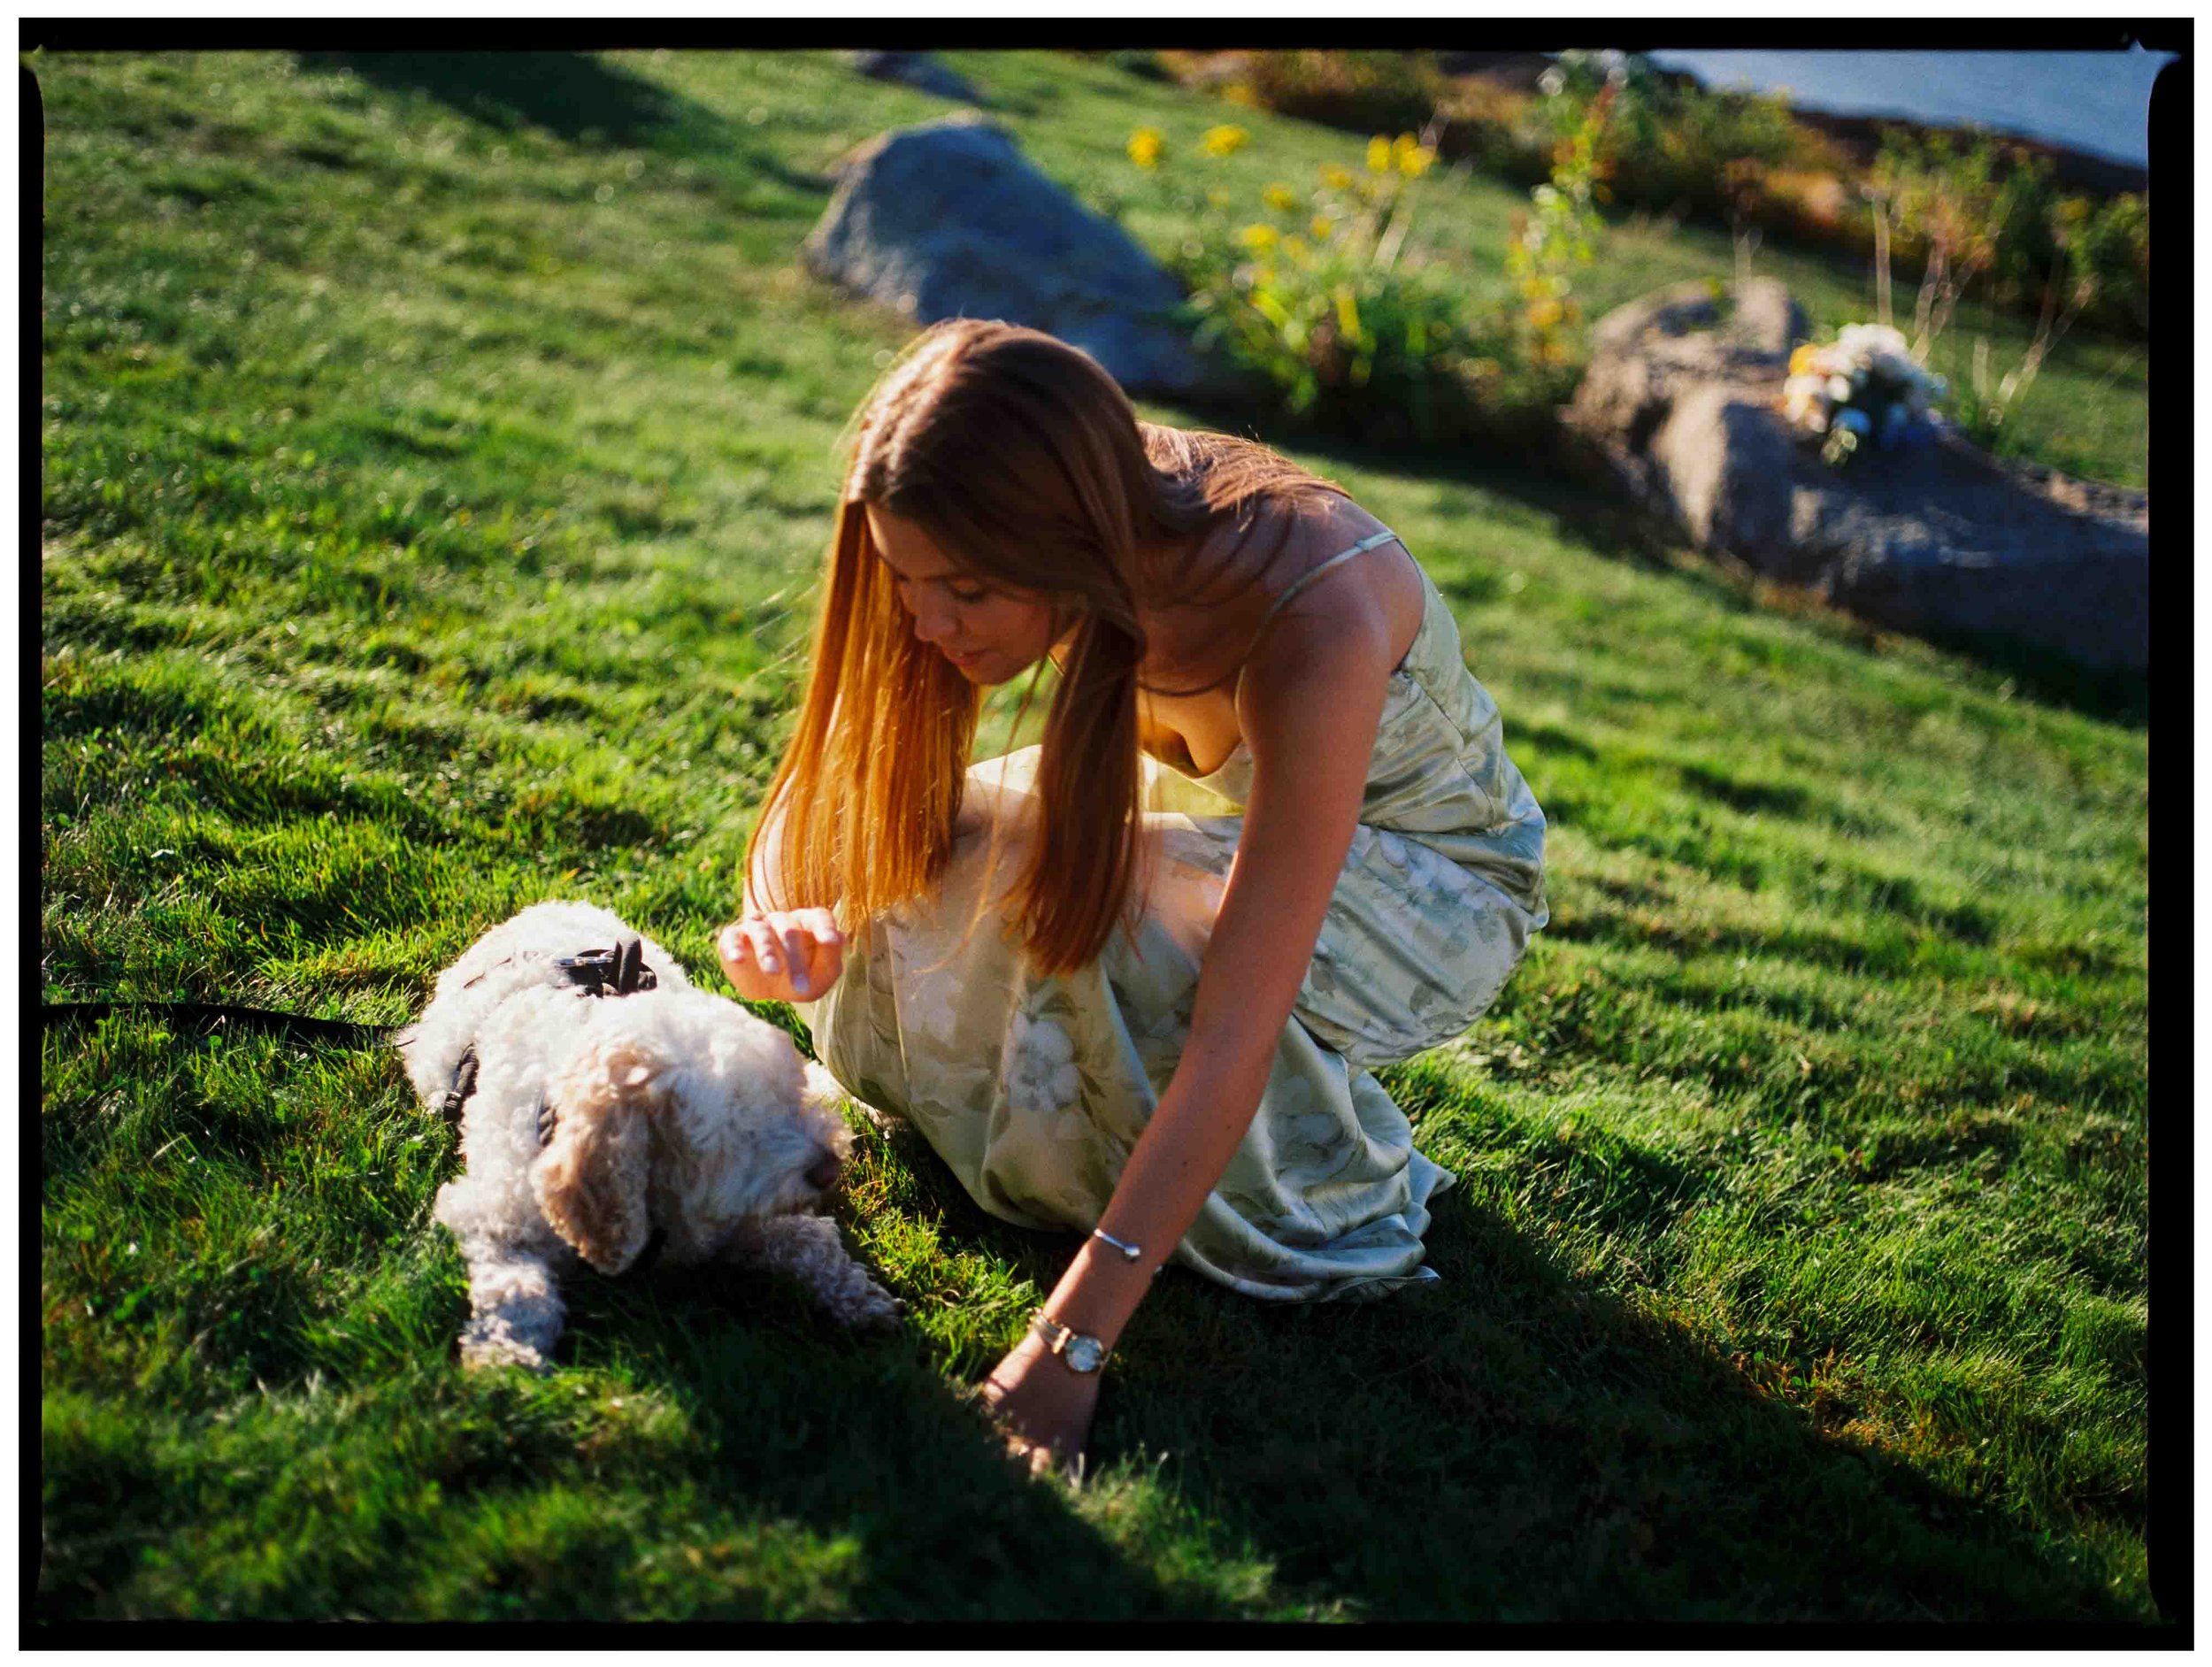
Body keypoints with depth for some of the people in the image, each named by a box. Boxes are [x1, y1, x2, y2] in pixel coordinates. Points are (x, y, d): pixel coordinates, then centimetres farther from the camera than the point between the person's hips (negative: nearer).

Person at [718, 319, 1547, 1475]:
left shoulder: (1313, 620, -39)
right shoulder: (1090, 536, -23)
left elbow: (1234, 1035, -40)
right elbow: (909, 809, -11)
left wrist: (1073, 1340, -39)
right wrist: (828, 925, -33)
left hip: (1435, 874, -5)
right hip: (1226, 806, 5)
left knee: (1116, 927, -35)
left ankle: (1339, 1200, -8)